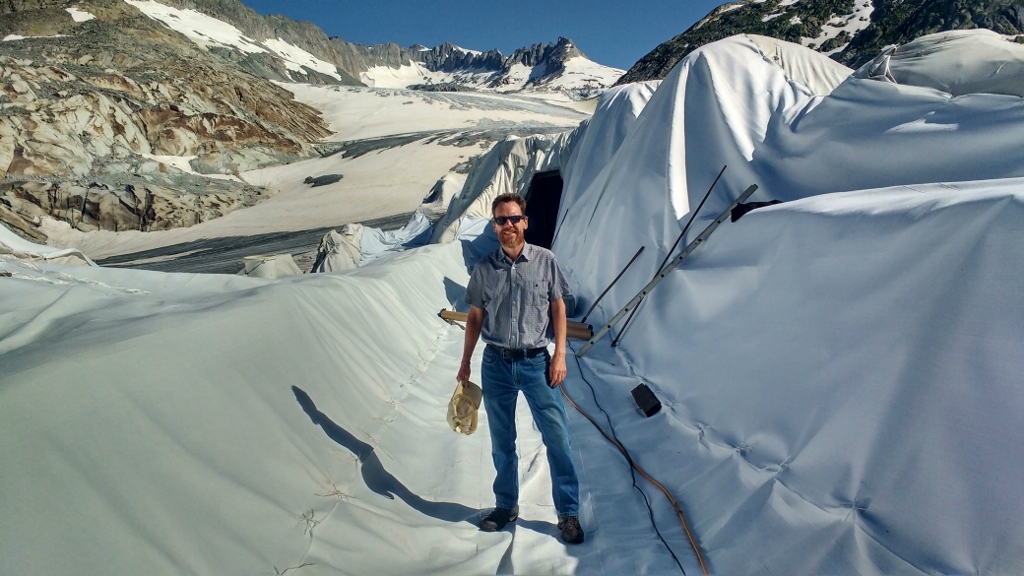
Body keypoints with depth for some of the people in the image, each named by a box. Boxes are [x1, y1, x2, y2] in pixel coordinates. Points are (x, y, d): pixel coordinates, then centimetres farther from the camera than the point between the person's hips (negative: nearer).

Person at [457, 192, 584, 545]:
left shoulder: (545, 261, -2)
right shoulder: (484, 268, 2)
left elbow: (558, 308, 1)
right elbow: (475, 317, 8)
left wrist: (560, 355, -5)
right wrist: (465, 362, 10)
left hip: (536, 361, -2)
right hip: (496, 364, 2)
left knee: (557, 439, 0)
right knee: (502, 442, 14)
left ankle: (568, 513, 18)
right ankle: (506, 506, 32)